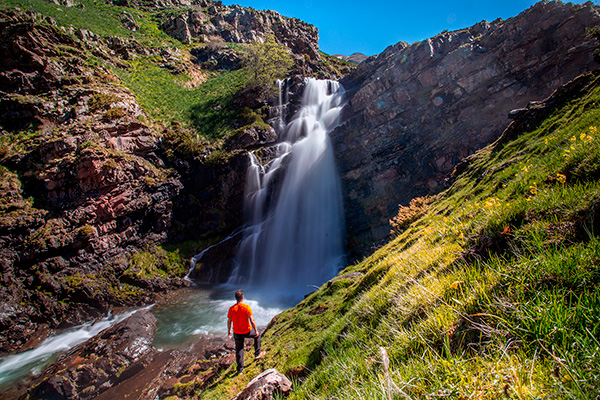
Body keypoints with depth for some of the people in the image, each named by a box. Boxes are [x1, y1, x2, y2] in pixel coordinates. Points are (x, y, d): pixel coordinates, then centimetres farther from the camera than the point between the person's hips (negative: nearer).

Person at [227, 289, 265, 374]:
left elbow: (229, 321, -2)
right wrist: (256, 331, -6)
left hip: (237, 333, 3)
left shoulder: (231, 309, -12)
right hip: (247, 332, -3)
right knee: (257, 335, 28)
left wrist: (229, 331, 15)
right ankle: (257, 353, 34)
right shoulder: (247, 307, -22)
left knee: (239, 350, 19)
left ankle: (240, 369, 29)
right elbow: (252, 320, -19)